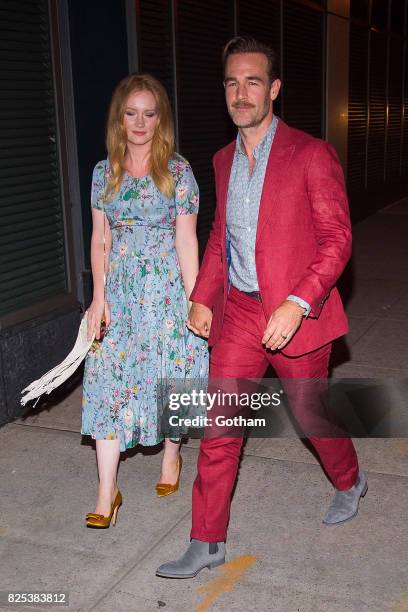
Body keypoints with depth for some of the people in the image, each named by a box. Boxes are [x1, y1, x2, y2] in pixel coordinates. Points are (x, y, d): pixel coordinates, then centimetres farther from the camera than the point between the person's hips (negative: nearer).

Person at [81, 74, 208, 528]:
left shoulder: (177, 172, -3)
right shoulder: (105, 172, 6)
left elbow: (186, 240, -4)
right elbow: (100, 239, 7)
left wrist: (193, 300, -8)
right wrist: (99, 297, 0)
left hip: (166, 286, -2)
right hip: (120, 288, 3)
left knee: (169, 373, 8)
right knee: (108, 379, -3)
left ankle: (171, 455, 35)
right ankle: (107, 492, 4)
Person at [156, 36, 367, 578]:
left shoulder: (312, 155, -10)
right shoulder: (224, 160, 10)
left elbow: (336, 238, -13)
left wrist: (297, 303, -24)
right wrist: (202, 298, 9)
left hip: (295, 315, -4)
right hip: (238, 313, 5)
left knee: (311, 414, 14)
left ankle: (350, 482, 46)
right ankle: (207, 544, 16)